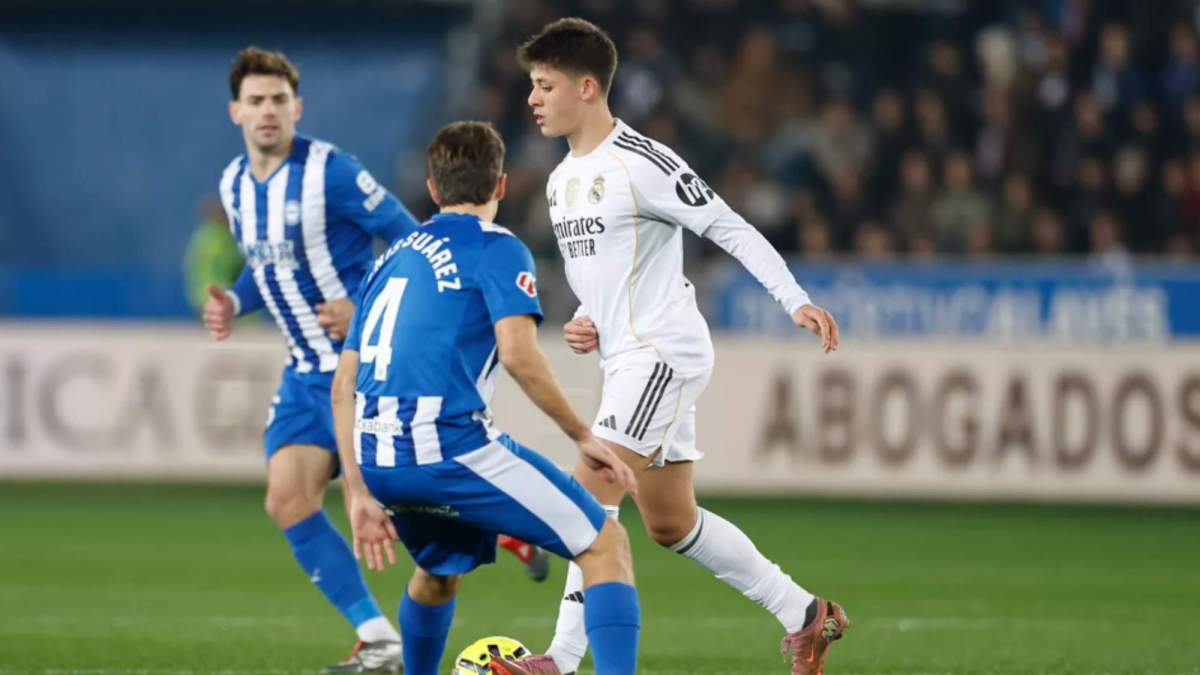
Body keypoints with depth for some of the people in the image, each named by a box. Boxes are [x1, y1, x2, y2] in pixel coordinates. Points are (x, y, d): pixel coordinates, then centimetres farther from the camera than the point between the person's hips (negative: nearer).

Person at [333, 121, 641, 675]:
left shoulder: (392, 258, 23)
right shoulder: (497, 249, 2)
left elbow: (343, 386, 20)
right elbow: (519, 354, -13)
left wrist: (359, 493, 21)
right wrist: (583, 437, -4)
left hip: (378, 461, 7)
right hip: (449, 446, -7)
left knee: (440, 569, 35)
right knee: (605, 545, -1)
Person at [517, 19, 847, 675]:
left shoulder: (641, 164, -13)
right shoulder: (561, 182, 15)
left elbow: (730, 228, -12)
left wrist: (796, 300, -19)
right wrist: (584, 324, 6)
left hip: (663, 351, -10)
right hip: (625, 358, 10)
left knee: (593, 491, -17)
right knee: (669, 522, 11)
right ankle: (805, 615, 21)